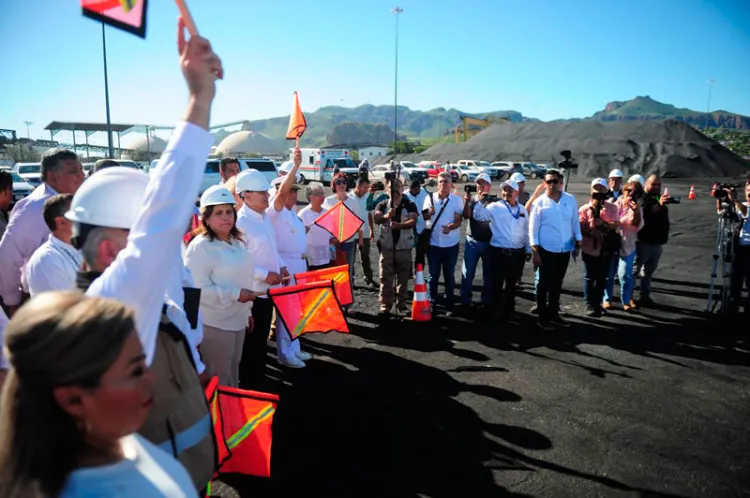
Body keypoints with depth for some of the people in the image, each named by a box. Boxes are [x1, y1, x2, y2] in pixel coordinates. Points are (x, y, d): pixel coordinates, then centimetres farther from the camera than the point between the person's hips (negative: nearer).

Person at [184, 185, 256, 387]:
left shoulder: (237, 242, 8)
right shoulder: (200, 247, -19)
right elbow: (198, 289, -26)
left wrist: (247, 311, 20)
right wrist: (235, 294, -24)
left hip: (237, 319, 8)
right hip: (214, 324, -8)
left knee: (233, 369, 22)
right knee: (219, 376, 6)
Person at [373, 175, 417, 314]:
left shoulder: (410, 205, 1)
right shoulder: (382, 205, 4)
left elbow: (413, 222, -15)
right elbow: (376, 219, -15)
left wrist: (399, 225, -34)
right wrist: (387, 216, -37)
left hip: (404, 247, 0)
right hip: (387, 247, 0)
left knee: (403, 278, 8)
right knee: (385, 278, 4)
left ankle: (402, 304, 21)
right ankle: (385, 304, 13)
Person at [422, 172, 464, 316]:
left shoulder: (457, 200, -5)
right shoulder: (430, 198, 0)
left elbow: (458, 221, -10)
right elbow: (424, 217, 4)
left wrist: (450, 227, -32)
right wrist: (429, 213, -19)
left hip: (451, 244, -1)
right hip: (433, 243, 1)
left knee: (449, 275, 9)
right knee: (433, 275, 9)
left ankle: (449, 305, 19)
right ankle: (432, 302, 22)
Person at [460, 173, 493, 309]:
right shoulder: (471, 199, 2)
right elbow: (466, 216, -11)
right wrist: (466, 202, -26)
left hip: (489, 242, 0)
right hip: (472, 241, 0)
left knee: (488, 273, 8)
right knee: (467, 273, 2)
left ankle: (487, 302, 20)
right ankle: (465, 302, 11)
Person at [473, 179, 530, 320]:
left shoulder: (522, 209, 9)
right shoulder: (495, 207, -3)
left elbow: (526, 232, 14)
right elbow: (478, 215, -13)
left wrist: (528, 249, 15)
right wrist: (482, 202, -26)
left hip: (517, 253, 3)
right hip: (498, 251, -3)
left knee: (512, 283, 14)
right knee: (497, 282, 4)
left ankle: (510, 309, 27)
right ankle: (498, 309, 19)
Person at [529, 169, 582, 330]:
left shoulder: (570, 200, 2)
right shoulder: (539, 202, -7)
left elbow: (575, 223, 10)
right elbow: (533, 228, -6)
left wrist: (578, 243, 8)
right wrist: (534, 251, -10)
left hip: (565, 249, 4)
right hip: (546, 249, -4)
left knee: (557, 283, 15)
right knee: (544, 284, 4)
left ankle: (554, 313, 27)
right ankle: (542, 317, 14)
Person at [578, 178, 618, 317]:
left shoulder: (612, 208, 3)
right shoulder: (584, 209, -2)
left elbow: (614, 226, -7)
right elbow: (580, 228, -7)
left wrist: (603, 223, -25)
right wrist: (590, 233, -26)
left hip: (606, 249, 2)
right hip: (589, 249, -2)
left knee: (602, 278, 11)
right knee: (589, 278, 3)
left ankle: (597, 304, 24)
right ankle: (589, 305, 12)